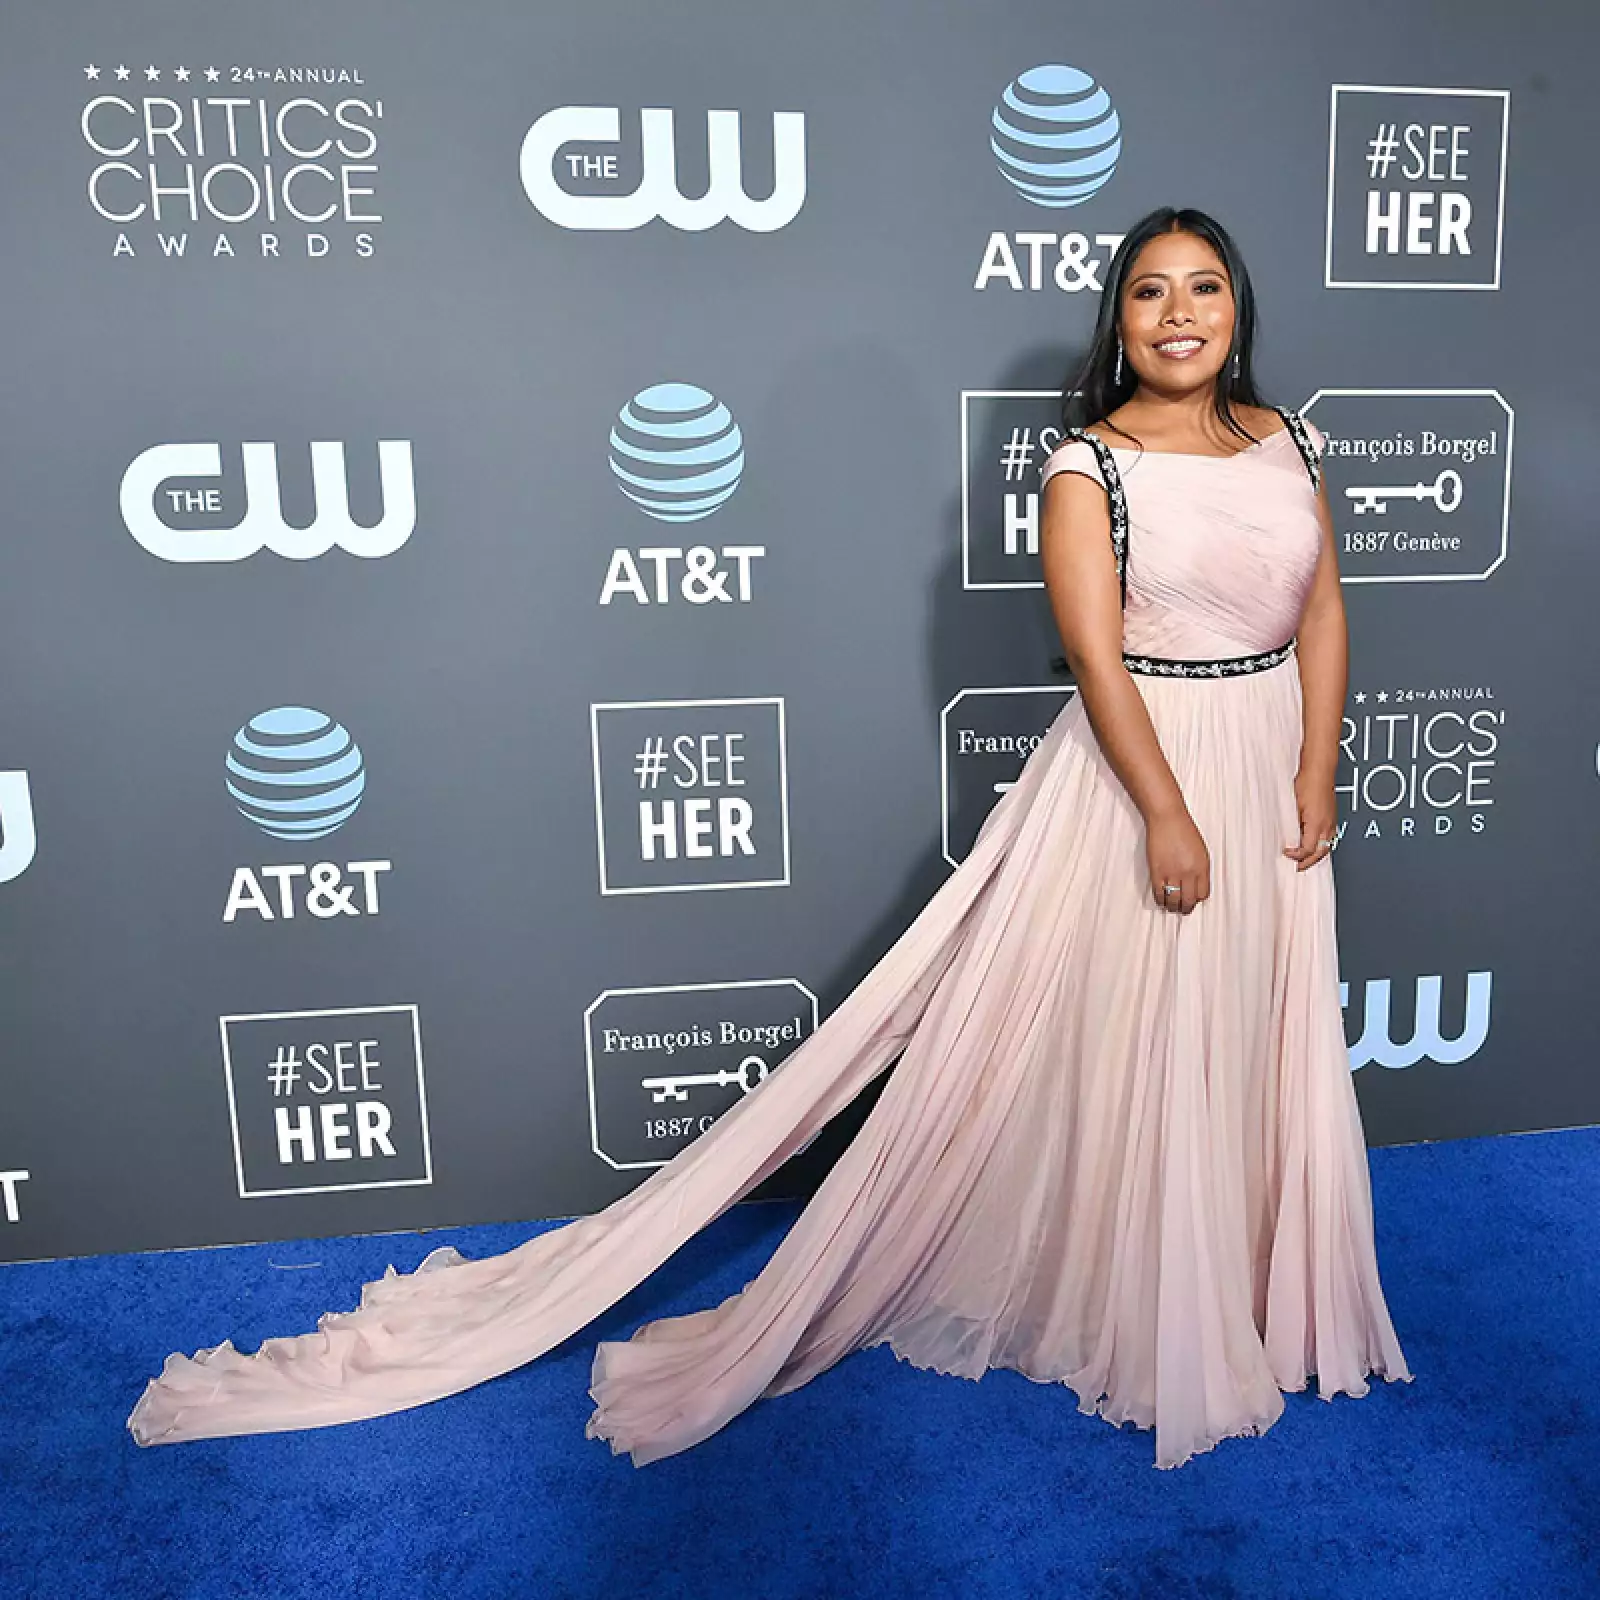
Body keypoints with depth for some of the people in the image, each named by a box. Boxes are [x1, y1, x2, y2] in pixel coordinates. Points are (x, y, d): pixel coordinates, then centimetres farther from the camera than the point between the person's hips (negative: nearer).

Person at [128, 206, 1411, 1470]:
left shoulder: (1291, 445, 8)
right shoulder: (1087, 466, -10)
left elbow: (1323, 615, 8)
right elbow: (1098, 656, -16)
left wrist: (1315, 781, 0)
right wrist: (1167, 813, -19)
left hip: (1269, 774, 6)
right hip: (1139, 771, -6)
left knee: (1260, 1043, 16)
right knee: (1132, 1048, 3)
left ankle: (1250, 1301, 39)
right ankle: (1141, 1322, 25)